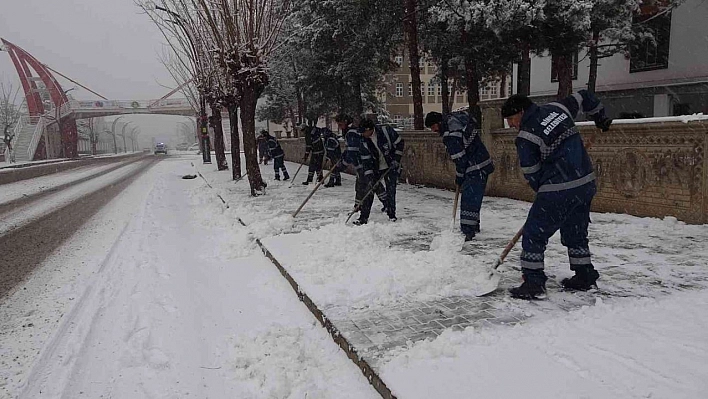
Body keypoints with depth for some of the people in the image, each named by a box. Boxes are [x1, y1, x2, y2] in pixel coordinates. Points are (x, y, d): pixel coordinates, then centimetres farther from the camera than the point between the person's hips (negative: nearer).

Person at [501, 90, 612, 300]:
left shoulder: (526, 137, -11)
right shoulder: (557, 109, 8)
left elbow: (532, 174, -5)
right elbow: (584, 97, 23)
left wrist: (543, 192, 12)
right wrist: (600, 118, 39)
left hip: (558, 189, -8)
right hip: (587, 182, 8)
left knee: (534, 233, 0)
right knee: (576, 232, 22)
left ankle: (533, 283, 0)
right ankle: (585, 276, 31)